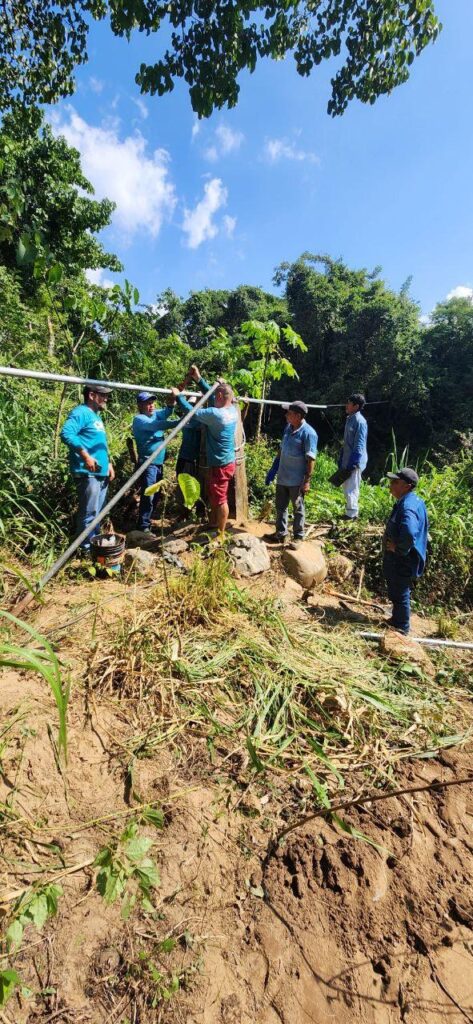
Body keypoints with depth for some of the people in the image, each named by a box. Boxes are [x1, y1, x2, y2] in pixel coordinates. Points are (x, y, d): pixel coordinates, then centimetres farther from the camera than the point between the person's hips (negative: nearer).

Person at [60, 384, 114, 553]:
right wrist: (85, 455, -28)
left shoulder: (96, 416, 23)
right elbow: (66, 433, -24)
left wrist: (108, 463, 20)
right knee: (89, 512, -6)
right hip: (87, 473, -10)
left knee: (98, 512, 16)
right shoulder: (81, 412, -8)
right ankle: (86, 548, 2)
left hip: (101, 472, 10)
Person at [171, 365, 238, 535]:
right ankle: (213, 524, 39)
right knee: (214, 496, 24)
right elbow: (211, 396, 14)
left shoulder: (215, 414, -23)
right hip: (227, 462, 9)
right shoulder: (233, 410, 3)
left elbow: (192, 412, -15)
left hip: (220, 465, -9)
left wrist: (178, 396, -1)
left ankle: (220, 533, 15)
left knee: (220, 499, 3)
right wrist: (199, 379, 13)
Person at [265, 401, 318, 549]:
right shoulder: (288, 428, 5)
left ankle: (298, 537, 22)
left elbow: (310, 459, -17)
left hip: (297, 480, -7)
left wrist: (307, 481, -18)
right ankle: (281, 534, 31)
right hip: (282, 477, 7)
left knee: (298, 509, 8)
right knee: (280, 507, 16)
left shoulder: (308, 433, -17)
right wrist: (273, 469, 14)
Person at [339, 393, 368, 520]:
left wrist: (352, 463, -20)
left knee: (351, 489, -5)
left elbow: (359, 445, -18)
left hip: (354, 462, -9)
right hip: (347, 460, 10)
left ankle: (351, 515, 5)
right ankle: (350, 512, 29)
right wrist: (341, 459, 18)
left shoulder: (360, 421, -15)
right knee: (346, 486, 17)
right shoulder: (349, 419, 12)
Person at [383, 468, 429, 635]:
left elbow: (409, 533, -46)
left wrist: (399, 549, -28)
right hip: (398, 560, 10)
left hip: (403, 561, -10)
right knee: (397, 593, 25)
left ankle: (401, 628, 26)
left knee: (400, 594, 8)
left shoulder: (408, 506, -28)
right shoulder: (412, 501, 5)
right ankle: (397, 620, 43)